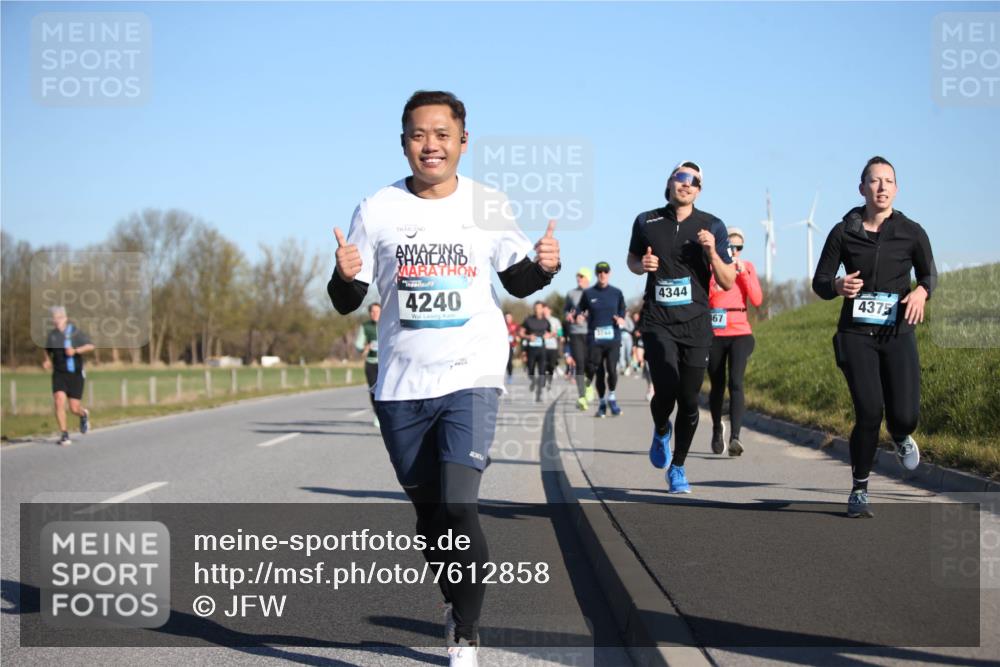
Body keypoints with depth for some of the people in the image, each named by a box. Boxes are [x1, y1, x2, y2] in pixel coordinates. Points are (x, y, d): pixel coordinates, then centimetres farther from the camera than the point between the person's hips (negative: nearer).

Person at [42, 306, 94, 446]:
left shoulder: (76, 332, -6)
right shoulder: (52, 335, 5)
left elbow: (90, 346, -14)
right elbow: (47, 351, 23)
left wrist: (75, 350, -26)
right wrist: (47, 361, 4)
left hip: (75, 375, -2)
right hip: (59, 374, 2)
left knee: (74, 408, -2)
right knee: (59, 401, -19)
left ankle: (84, 415, 36)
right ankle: (64, 435, -11)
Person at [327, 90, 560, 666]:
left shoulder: (489, 206, 0)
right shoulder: (378, 210, 0)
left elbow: (518, 282, 12)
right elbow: (347, 303, 2)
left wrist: (544, 265, -10)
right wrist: (345, 276, -20)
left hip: (472, 379, -2)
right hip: (402, 386, 2)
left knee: (459, 507, -16)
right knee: (429, 512, 13)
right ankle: (456, 604, 38)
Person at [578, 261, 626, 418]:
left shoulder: (616, 293, 9)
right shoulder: (588, 293, 6)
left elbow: (622, 313, 15)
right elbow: (580, 311, 14)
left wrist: (621, 320, -6)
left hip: (613, 339, 0)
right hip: (594, 339, 0)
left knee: (612, 369, -14)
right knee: (599, 373, 2)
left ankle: (612, 397, 9)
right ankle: (601, 403, 18)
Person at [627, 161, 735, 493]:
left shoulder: (712, 227, 3)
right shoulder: (646, 222, 4)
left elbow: (727, 283, 3)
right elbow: (632, 258, 22)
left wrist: (712, 252, -14)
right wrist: (642, 265, -1)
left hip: (696, 324, 1)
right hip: (658, 321, -1)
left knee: (689, 401, 1)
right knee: (666, 390, -18)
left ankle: (677, 467, 21)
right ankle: (661, 431, 17)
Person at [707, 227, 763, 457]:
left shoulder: (747, 267, 6)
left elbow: (757, 300, -3)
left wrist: (743, 273, -11)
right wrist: (716, 283, -19)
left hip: (740, 334, 0)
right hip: (714, 334, 0)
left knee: (736, 383, -17)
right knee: (717, 386, 10)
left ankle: (735, 438, -26)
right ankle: (717, 429, 37)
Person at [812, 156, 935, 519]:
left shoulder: (911, 232, 1)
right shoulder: (843, 233, 0)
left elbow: (929, 273, 14)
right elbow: (819, 282, 5)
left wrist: (921, 291, -9)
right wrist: (838, 287, -19)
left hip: (898, 333, 1)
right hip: (856, 334, -1)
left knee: (905, 415, -11)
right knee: (869, 412, -14)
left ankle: (901, 438, 30)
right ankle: (859, 490, 5)